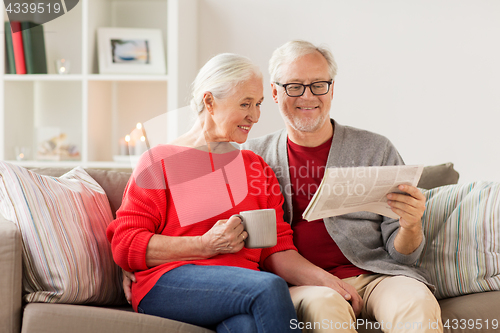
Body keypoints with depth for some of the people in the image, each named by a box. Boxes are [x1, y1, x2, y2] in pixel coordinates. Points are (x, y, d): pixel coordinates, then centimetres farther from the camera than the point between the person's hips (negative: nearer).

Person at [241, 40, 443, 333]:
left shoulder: (376, 150, 9)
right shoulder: (254, 155, 11)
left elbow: (401, 253, 9)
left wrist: (411, 227, -16)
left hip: (375, 275, 1)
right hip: (301, 283, 0)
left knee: (419, 305, -32)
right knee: (323, 304, -35)